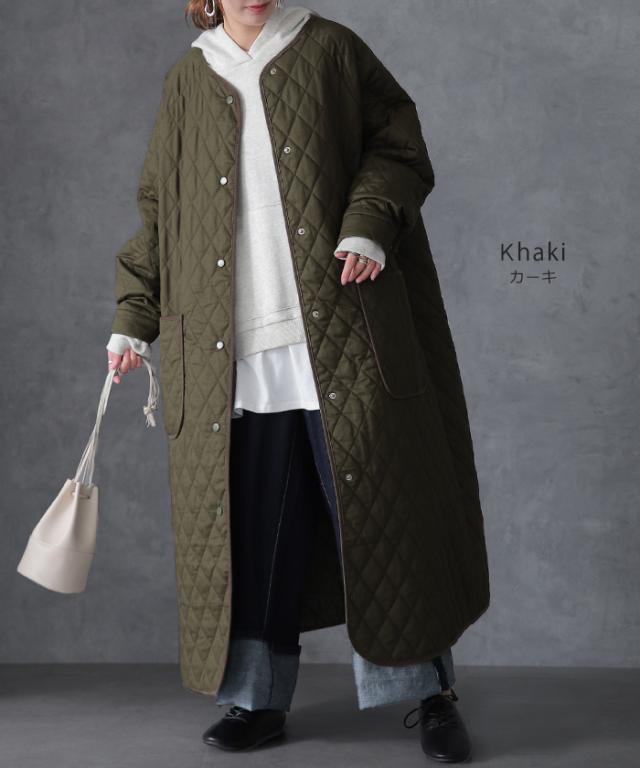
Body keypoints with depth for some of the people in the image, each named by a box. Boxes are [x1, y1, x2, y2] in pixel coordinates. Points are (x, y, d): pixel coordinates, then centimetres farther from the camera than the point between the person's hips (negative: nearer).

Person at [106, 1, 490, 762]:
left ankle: (428, 691, 9)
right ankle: (259, 697, 13)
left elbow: (401, 148, 3)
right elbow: (158, 209, 17)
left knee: (373, 501, -1)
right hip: (238, 344, 2)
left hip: (334, 327, -2)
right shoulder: (187, 81, 15)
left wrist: (369, 227, -15)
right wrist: (133, 319, 12)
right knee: (258, 520, 2)